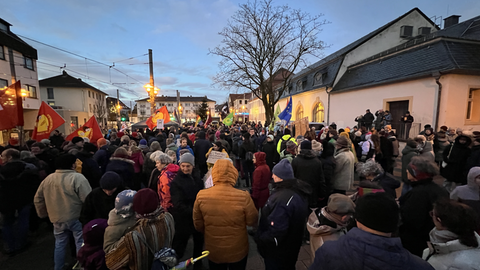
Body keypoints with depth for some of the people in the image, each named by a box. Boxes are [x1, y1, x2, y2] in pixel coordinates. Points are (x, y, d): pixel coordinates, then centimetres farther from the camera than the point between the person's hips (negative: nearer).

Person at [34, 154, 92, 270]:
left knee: (60, 244, 23)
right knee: (81, 243, 10)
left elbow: (38, 199, 12)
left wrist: (43, 214, 25)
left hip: (57, 218, 6)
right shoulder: (78, 178, -21)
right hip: (76, 217, -6)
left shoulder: (48, 179, 1)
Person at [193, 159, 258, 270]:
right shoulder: (243, 196, -26)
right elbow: (252, 221, -12)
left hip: (213, 251, 1)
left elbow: (198, 224, -5)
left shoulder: (201, 196, -18)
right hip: (238, 251, -1)